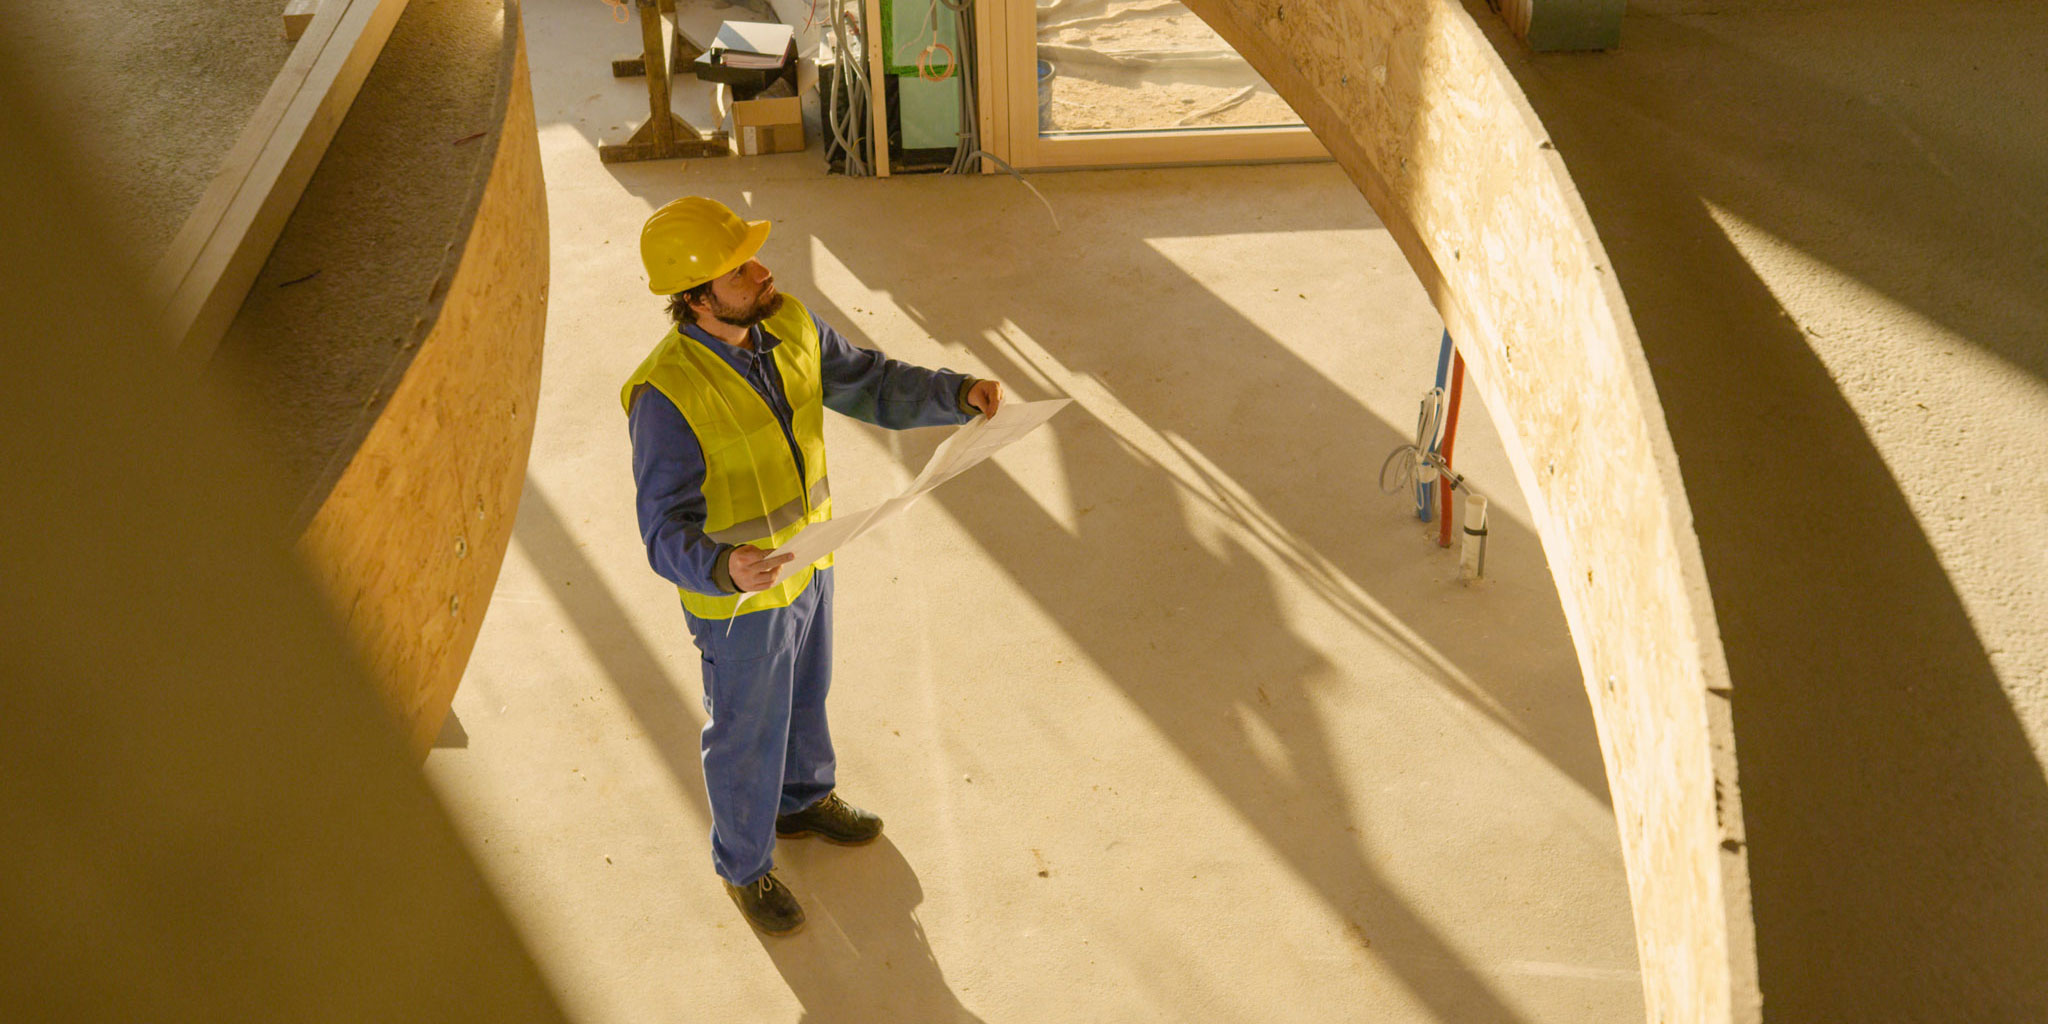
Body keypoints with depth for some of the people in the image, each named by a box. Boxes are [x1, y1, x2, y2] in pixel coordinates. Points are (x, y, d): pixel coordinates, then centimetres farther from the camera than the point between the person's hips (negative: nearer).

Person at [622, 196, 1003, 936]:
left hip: (806, 562, 6)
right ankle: (745, 865, 43)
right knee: (747, 733, 16)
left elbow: (873, 384, -2)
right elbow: (666, 533, -31)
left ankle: (804, 801, 59)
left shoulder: (789, 326, -12)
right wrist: (724, 567, -52)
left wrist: (959, 393, -18)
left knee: (805, 694, 29)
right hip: (738, 597, -6)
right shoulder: (667, 395, -32)